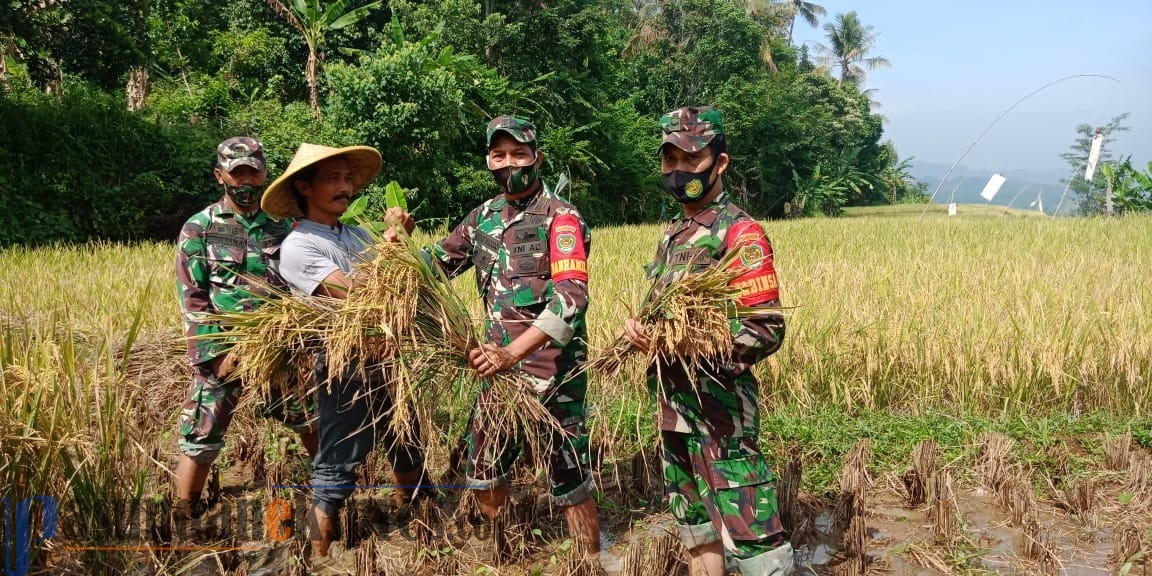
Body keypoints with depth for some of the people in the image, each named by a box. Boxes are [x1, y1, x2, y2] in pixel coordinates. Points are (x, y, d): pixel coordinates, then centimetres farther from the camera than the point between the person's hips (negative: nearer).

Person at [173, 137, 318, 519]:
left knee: (312, 423, 14)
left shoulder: (283, 225, 6)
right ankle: (182, 518, 13)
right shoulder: (199, 228, -2)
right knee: (200, 441, -3)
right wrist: (215, 354, -13)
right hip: (223, 352, -3)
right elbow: (192, 299, -5)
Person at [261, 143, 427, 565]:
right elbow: (353, 293, -23)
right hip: (344, 367, -7)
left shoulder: (359, 235, 10)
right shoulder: (298, 246, -11)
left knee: (409, 453, 20)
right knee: (338, 464, 1)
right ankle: (322, 555, 15)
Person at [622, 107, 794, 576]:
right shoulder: (672, 234, 14)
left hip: (720, 407, -8)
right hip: (673, 403, 8)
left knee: (746, 530, -7)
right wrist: (639, 326, 0)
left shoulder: (740, 234, -11)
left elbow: (767, 330, -16)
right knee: (695, 526, 18)